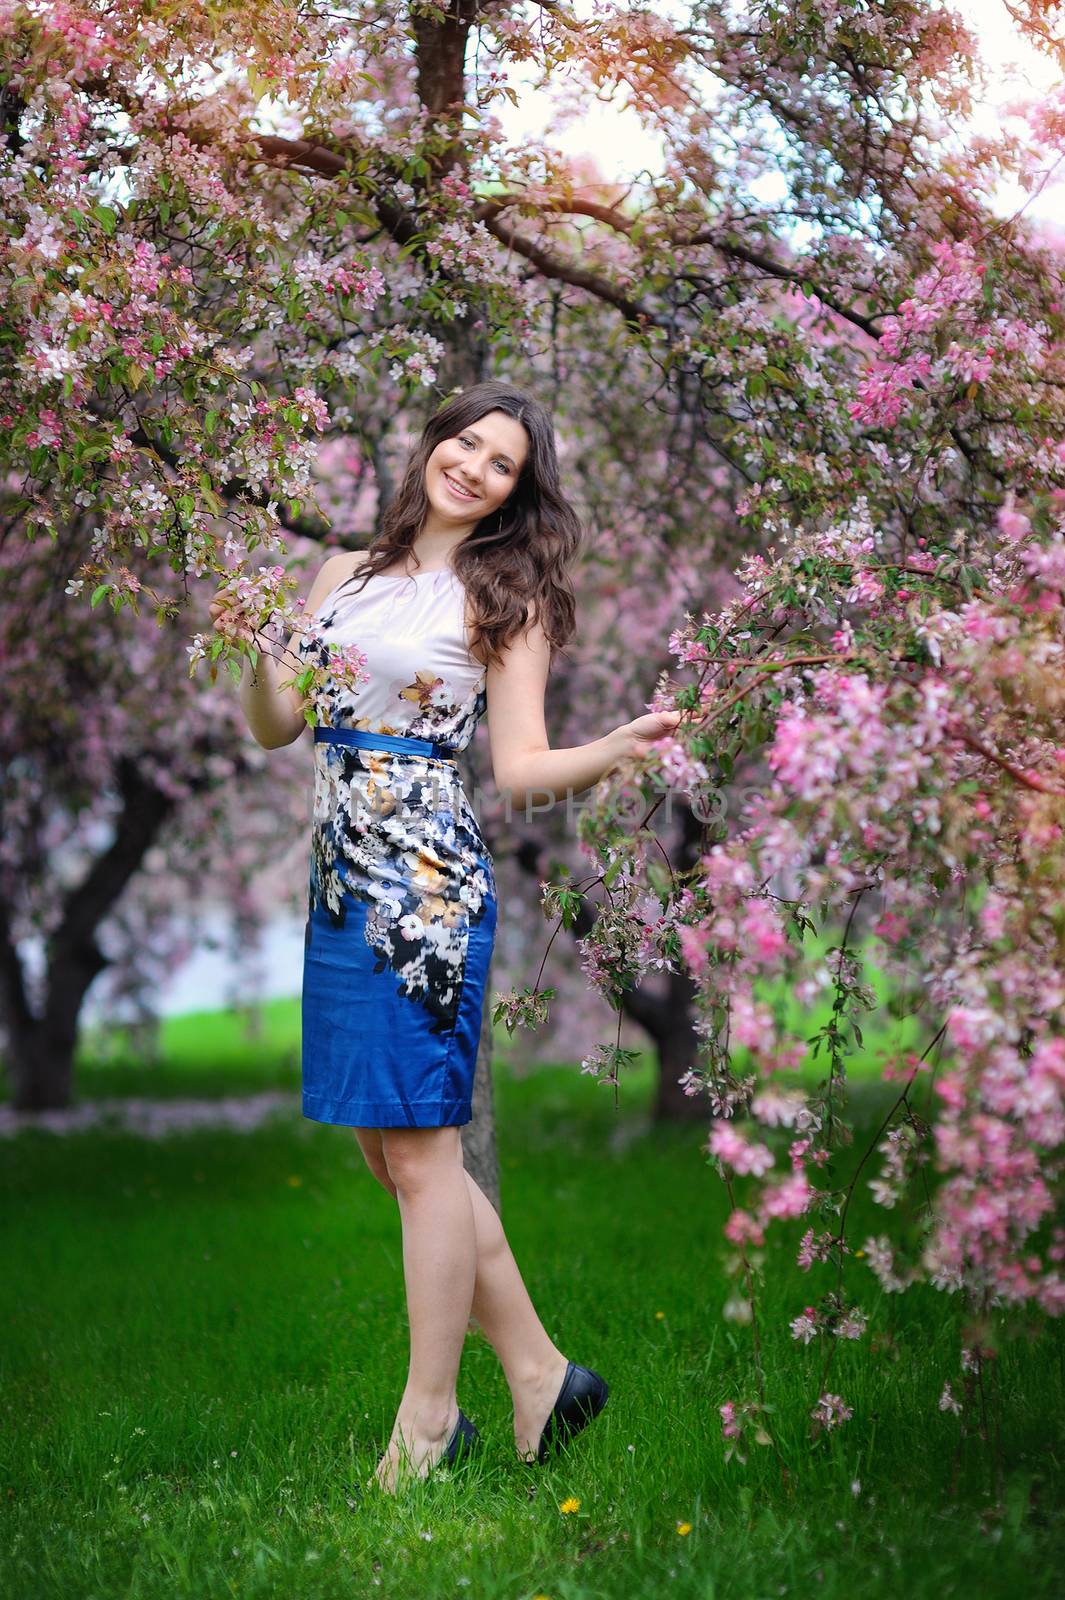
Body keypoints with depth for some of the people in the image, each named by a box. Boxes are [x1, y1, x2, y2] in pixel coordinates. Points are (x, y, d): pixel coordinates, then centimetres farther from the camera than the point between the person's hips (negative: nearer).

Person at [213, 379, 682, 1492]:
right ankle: (537, 1372, 18)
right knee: (388, 1145, 8)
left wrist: (618, 748, -23)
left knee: (416, 1149, -4)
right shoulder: (347, 574, 16)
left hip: (427, 879, -6)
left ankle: (428, 1418, 7)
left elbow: (521, 768, -5)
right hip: (340, 883, 7)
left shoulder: (505, 597, 1)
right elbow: (274, 725, 14)